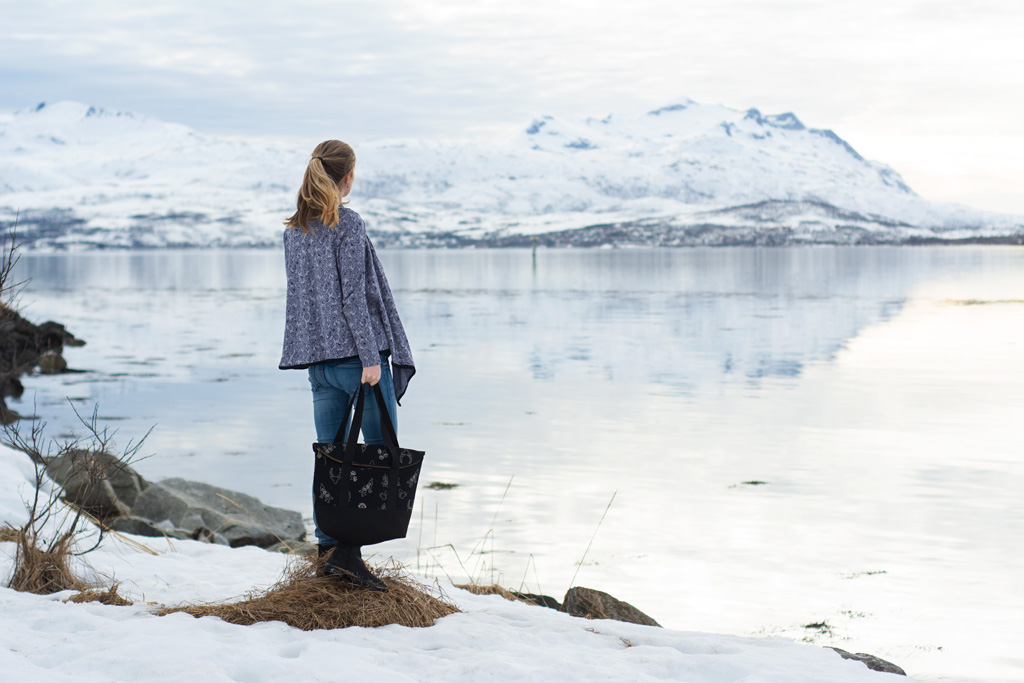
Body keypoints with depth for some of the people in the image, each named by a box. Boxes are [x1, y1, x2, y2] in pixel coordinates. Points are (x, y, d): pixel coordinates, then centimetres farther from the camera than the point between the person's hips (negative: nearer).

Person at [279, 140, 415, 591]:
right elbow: (355, 295, -15)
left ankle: (328, 546, 9)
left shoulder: (293, 229, 13)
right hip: (352, 351, -7)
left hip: (316, 358, 7)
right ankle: (347, 548, -9)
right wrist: (371, 358, -15)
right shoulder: (347, 224, -10)